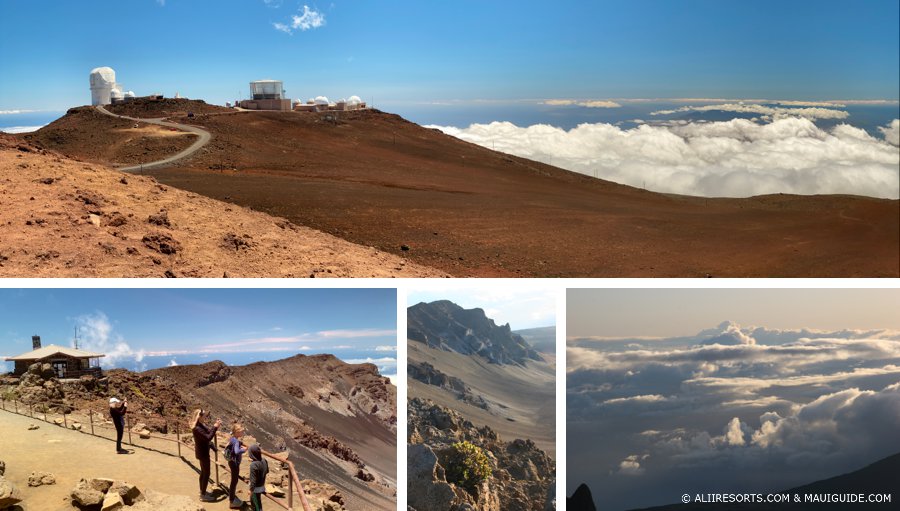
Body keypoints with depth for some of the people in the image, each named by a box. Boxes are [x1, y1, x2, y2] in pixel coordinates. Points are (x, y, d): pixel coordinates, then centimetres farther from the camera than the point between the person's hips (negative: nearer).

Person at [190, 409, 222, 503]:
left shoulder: (201, 425, 2)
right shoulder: (197, 428, -28)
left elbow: (209, 431, 11)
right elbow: (208, 438, -33)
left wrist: (216, 425, -4)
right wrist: (215, 427, -29)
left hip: (203, 452, 10)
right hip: (202, 453, -10)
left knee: (203, 472, 21)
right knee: (206, 473, 0)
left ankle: (202, 491, 34)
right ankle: (203, 495, 10)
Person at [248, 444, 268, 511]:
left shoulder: (253, 465, -30)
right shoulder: (264, 461, -8)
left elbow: (253, 479, -25)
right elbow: (267, 471, 11)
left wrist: (251, 489, -12)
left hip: (256, 488, -8)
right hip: (262, 486, 8)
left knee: (257, 503, 8)